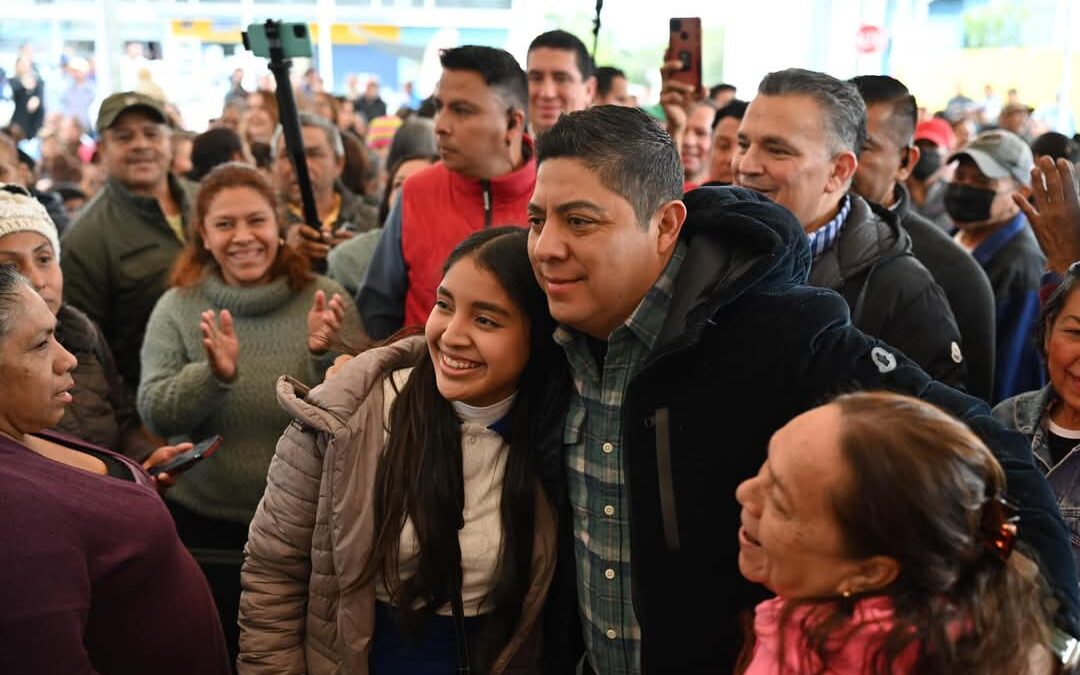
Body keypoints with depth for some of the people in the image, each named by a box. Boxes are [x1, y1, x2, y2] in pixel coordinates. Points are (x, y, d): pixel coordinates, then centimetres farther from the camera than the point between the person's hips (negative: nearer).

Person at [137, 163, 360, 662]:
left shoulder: (323, 299, -5)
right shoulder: (176, 308, -1)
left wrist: (327, 356, -27)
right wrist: (213, 374, -27)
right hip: (206, 529, 1)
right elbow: (156, 415, -9)